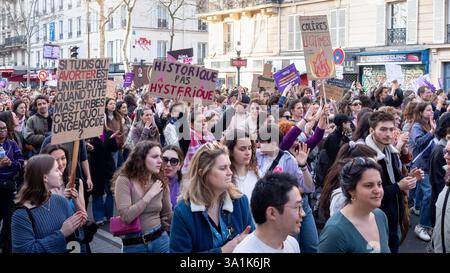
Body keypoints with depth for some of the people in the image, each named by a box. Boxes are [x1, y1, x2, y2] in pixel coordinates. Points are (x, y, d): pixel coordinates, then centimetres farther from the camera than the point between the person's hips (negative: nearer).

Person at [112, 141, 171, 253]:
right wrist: (149, 195, -18)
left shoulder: (161, 182, 2)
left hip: (160, 240, 3)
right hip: (133, 245, -3)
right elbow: (126, 216, -22)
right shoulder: (124, 180, -12)